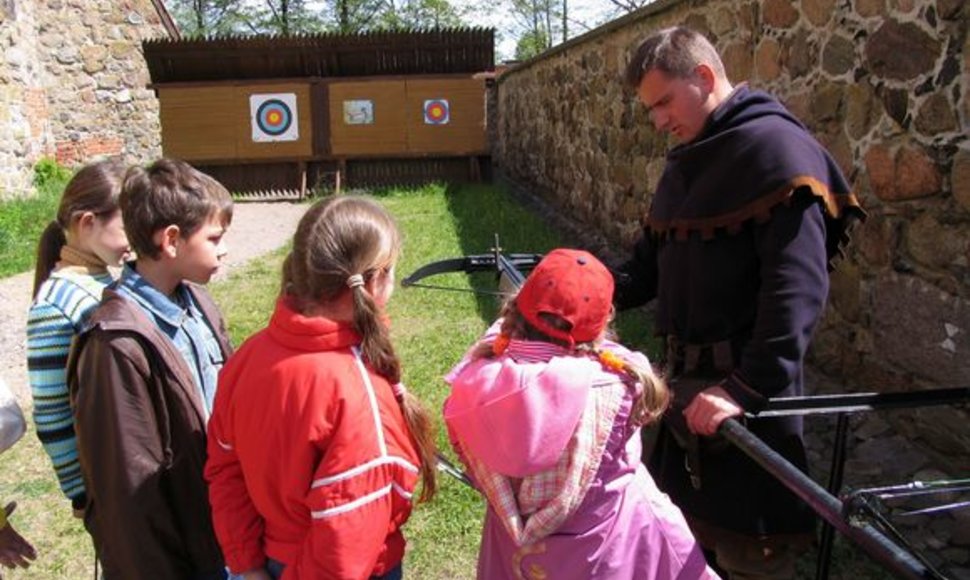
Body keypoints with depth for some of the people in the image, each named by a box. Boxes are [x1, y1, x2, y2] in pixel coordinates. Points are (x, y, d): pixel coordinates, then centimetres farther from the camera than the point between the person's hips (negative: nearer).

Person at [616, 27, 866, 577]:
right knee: (691, 521, 20)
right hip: (691, 378, 8)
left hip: (747, 390, -8)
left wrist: (750, 387, -27)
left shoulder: (776, 147, -13)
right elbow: (651, 264, 19)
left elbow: (798, 286, -23)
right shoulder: (687, 161, 15)